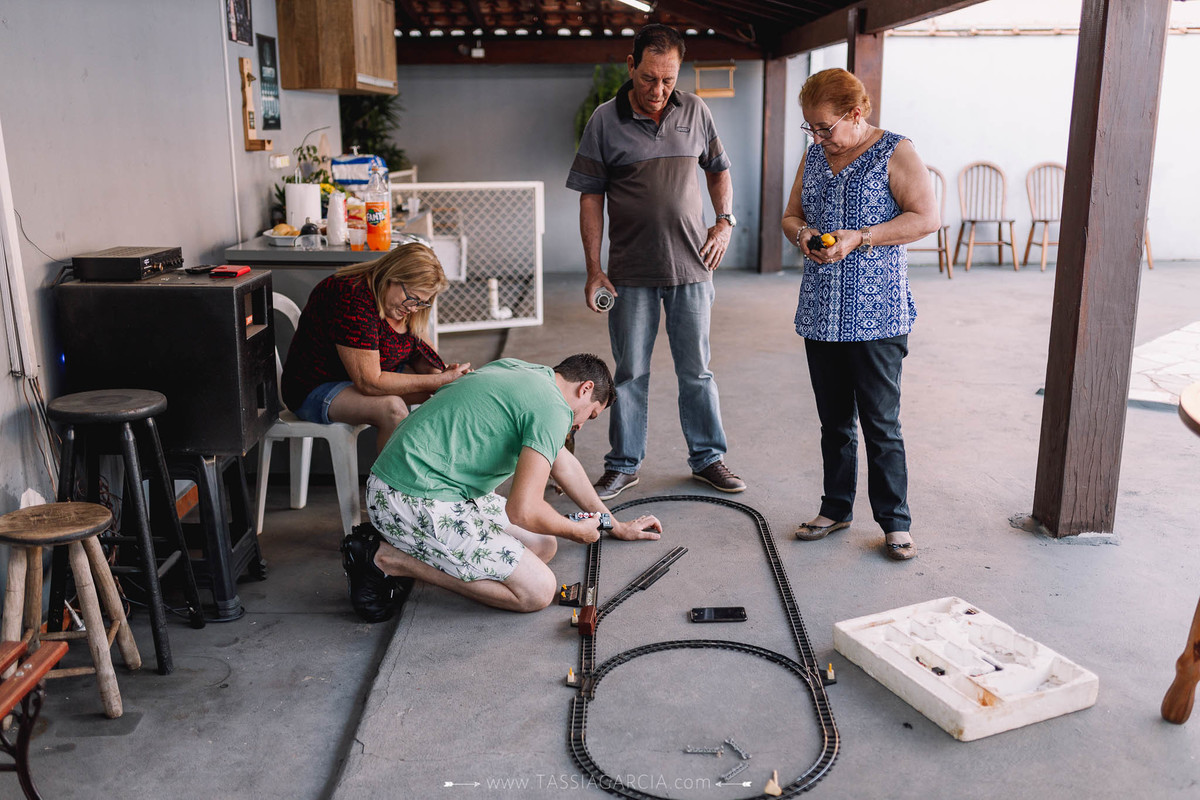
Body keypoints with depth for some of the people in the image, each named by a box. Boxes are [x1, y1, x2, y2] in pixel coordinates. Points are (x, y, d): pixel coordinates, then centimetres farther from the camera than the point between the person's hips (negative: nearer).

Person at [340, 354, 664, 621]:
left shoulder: (518, 369, 17)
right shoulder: (554, 410, -13)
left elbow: (563, 463, 29)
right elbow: (523, 511, -21)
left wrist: (616, 526, 37)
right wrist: (578, 531, 1)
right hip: (415, 504, -10)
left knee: (543, 546, 12)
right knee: (537, 590, -10)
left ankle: (405, 547, 7)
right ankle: (389, 558, -6)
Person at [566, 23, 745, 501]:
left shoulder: (694, 111, 4)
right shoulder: (605, 120, -3)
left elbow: (718, 169, 19)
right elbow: (591, 197, -2)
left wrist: (725, 220, 4)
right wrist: (593, 269, -7)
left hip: (691, 266, 2)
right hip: (631, 271, -1)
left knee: (696, 370, 9)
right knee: (630, 372, 7)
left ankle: (707, 457, 23)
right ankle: (623, 465, 20)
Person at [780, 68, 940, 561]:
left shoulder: (895, 152, -4)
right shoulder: (814, 156, 14)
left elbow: (926, 218, -9)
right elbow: (791, 215, 19)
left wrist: (859, 237, -17)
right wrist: (801, 233, -4)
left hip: (876, 315, -6)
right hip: (820, 313, 6)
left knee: (881, 423, -1)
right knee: (834, 421, 14)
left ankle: (895, 522, 11)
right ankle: (836, 509, 26)